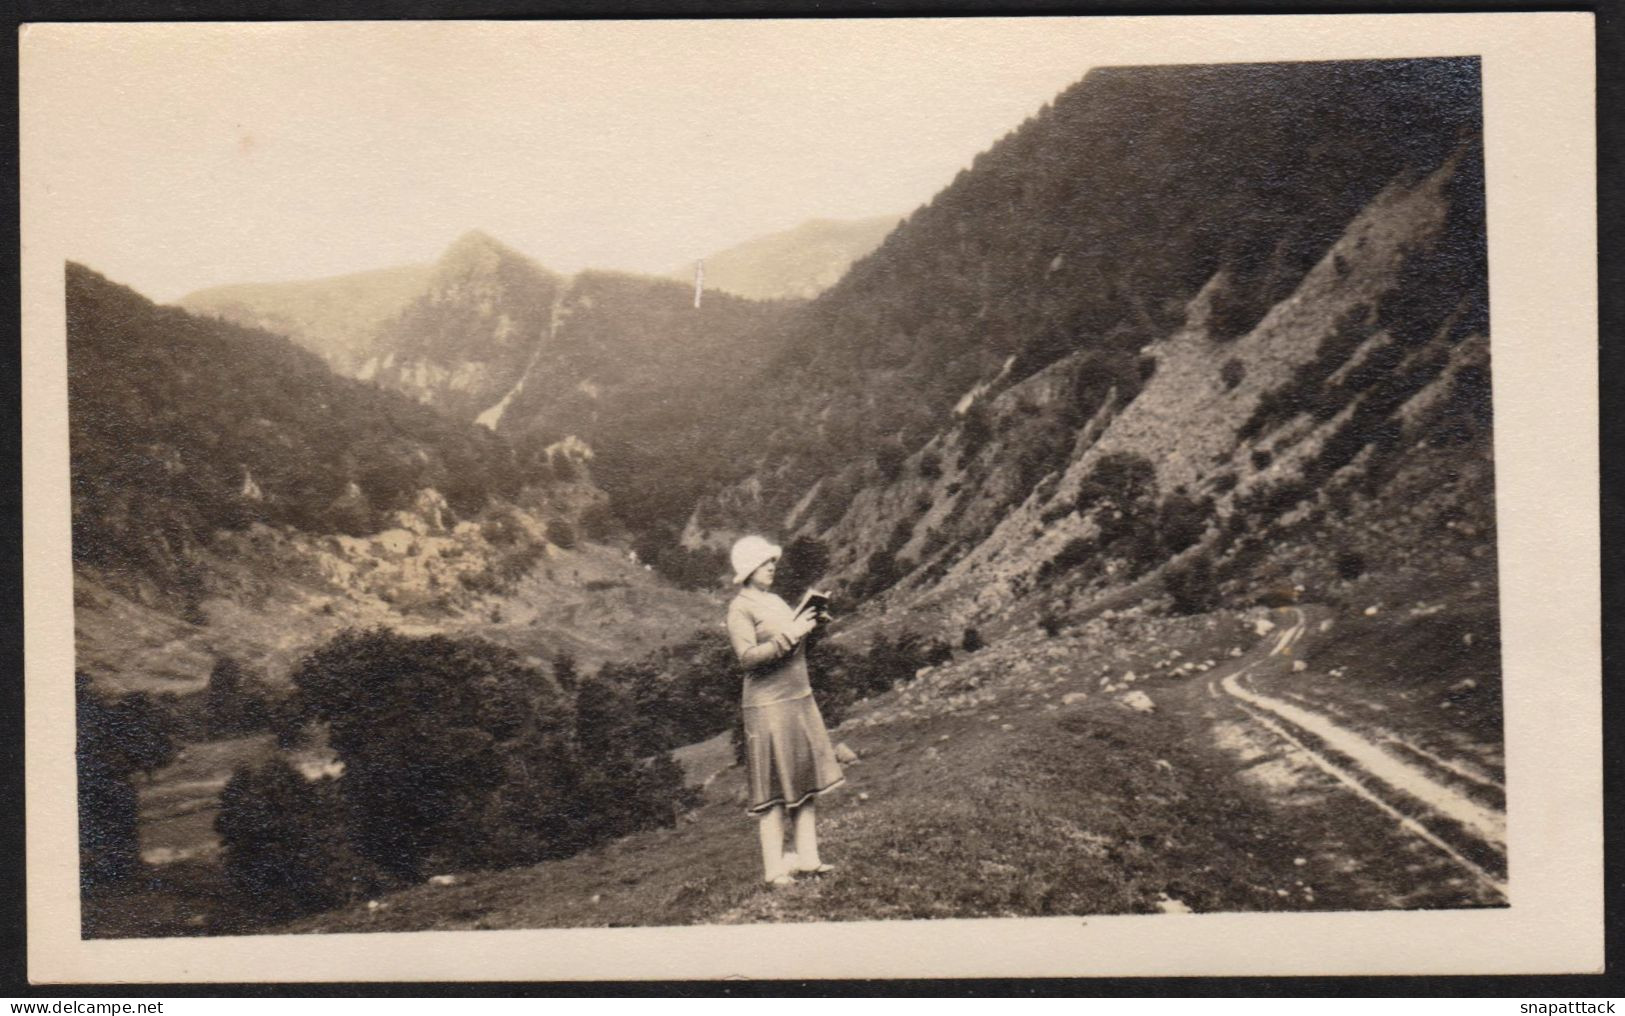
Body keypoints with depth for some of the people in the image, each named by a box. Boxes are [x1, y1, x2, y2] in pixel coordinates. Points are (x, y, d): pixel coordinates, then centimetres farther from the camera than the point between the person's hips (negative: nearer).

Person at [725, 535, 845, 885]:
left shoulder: (776, 602, 15)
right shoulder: (740, 609, -9)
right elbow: (749, 656, -20)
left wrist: (810, 626, 2)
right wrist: (789, 635, -23)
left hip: (800, 699, 8)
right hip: (767, 705, -8)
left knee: (807, 781, 10)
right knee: (774, 790, -4)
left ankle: (807, 858, 18)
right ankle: (774, 868, 3)